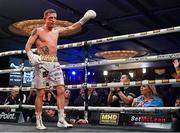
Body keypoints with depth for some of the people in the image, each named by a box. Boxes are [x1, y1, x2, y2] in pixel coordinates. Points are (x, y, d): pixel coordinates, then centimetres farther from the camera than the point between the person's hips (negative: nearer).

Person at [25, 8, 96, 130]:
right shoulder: (38, 31, 3)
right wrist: (31, 56, -21)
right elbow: (28, 45, -1)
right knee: (40, 93, -2)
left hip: (55, 63, 5)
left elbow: (72, 29, 8)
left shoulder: (57, 31, 16)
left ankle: (61, 120, -3)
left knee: (61, 90, -6)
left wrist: (84, 19, -4)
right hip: (42, 63, -4)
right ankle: (39, 122, 7)